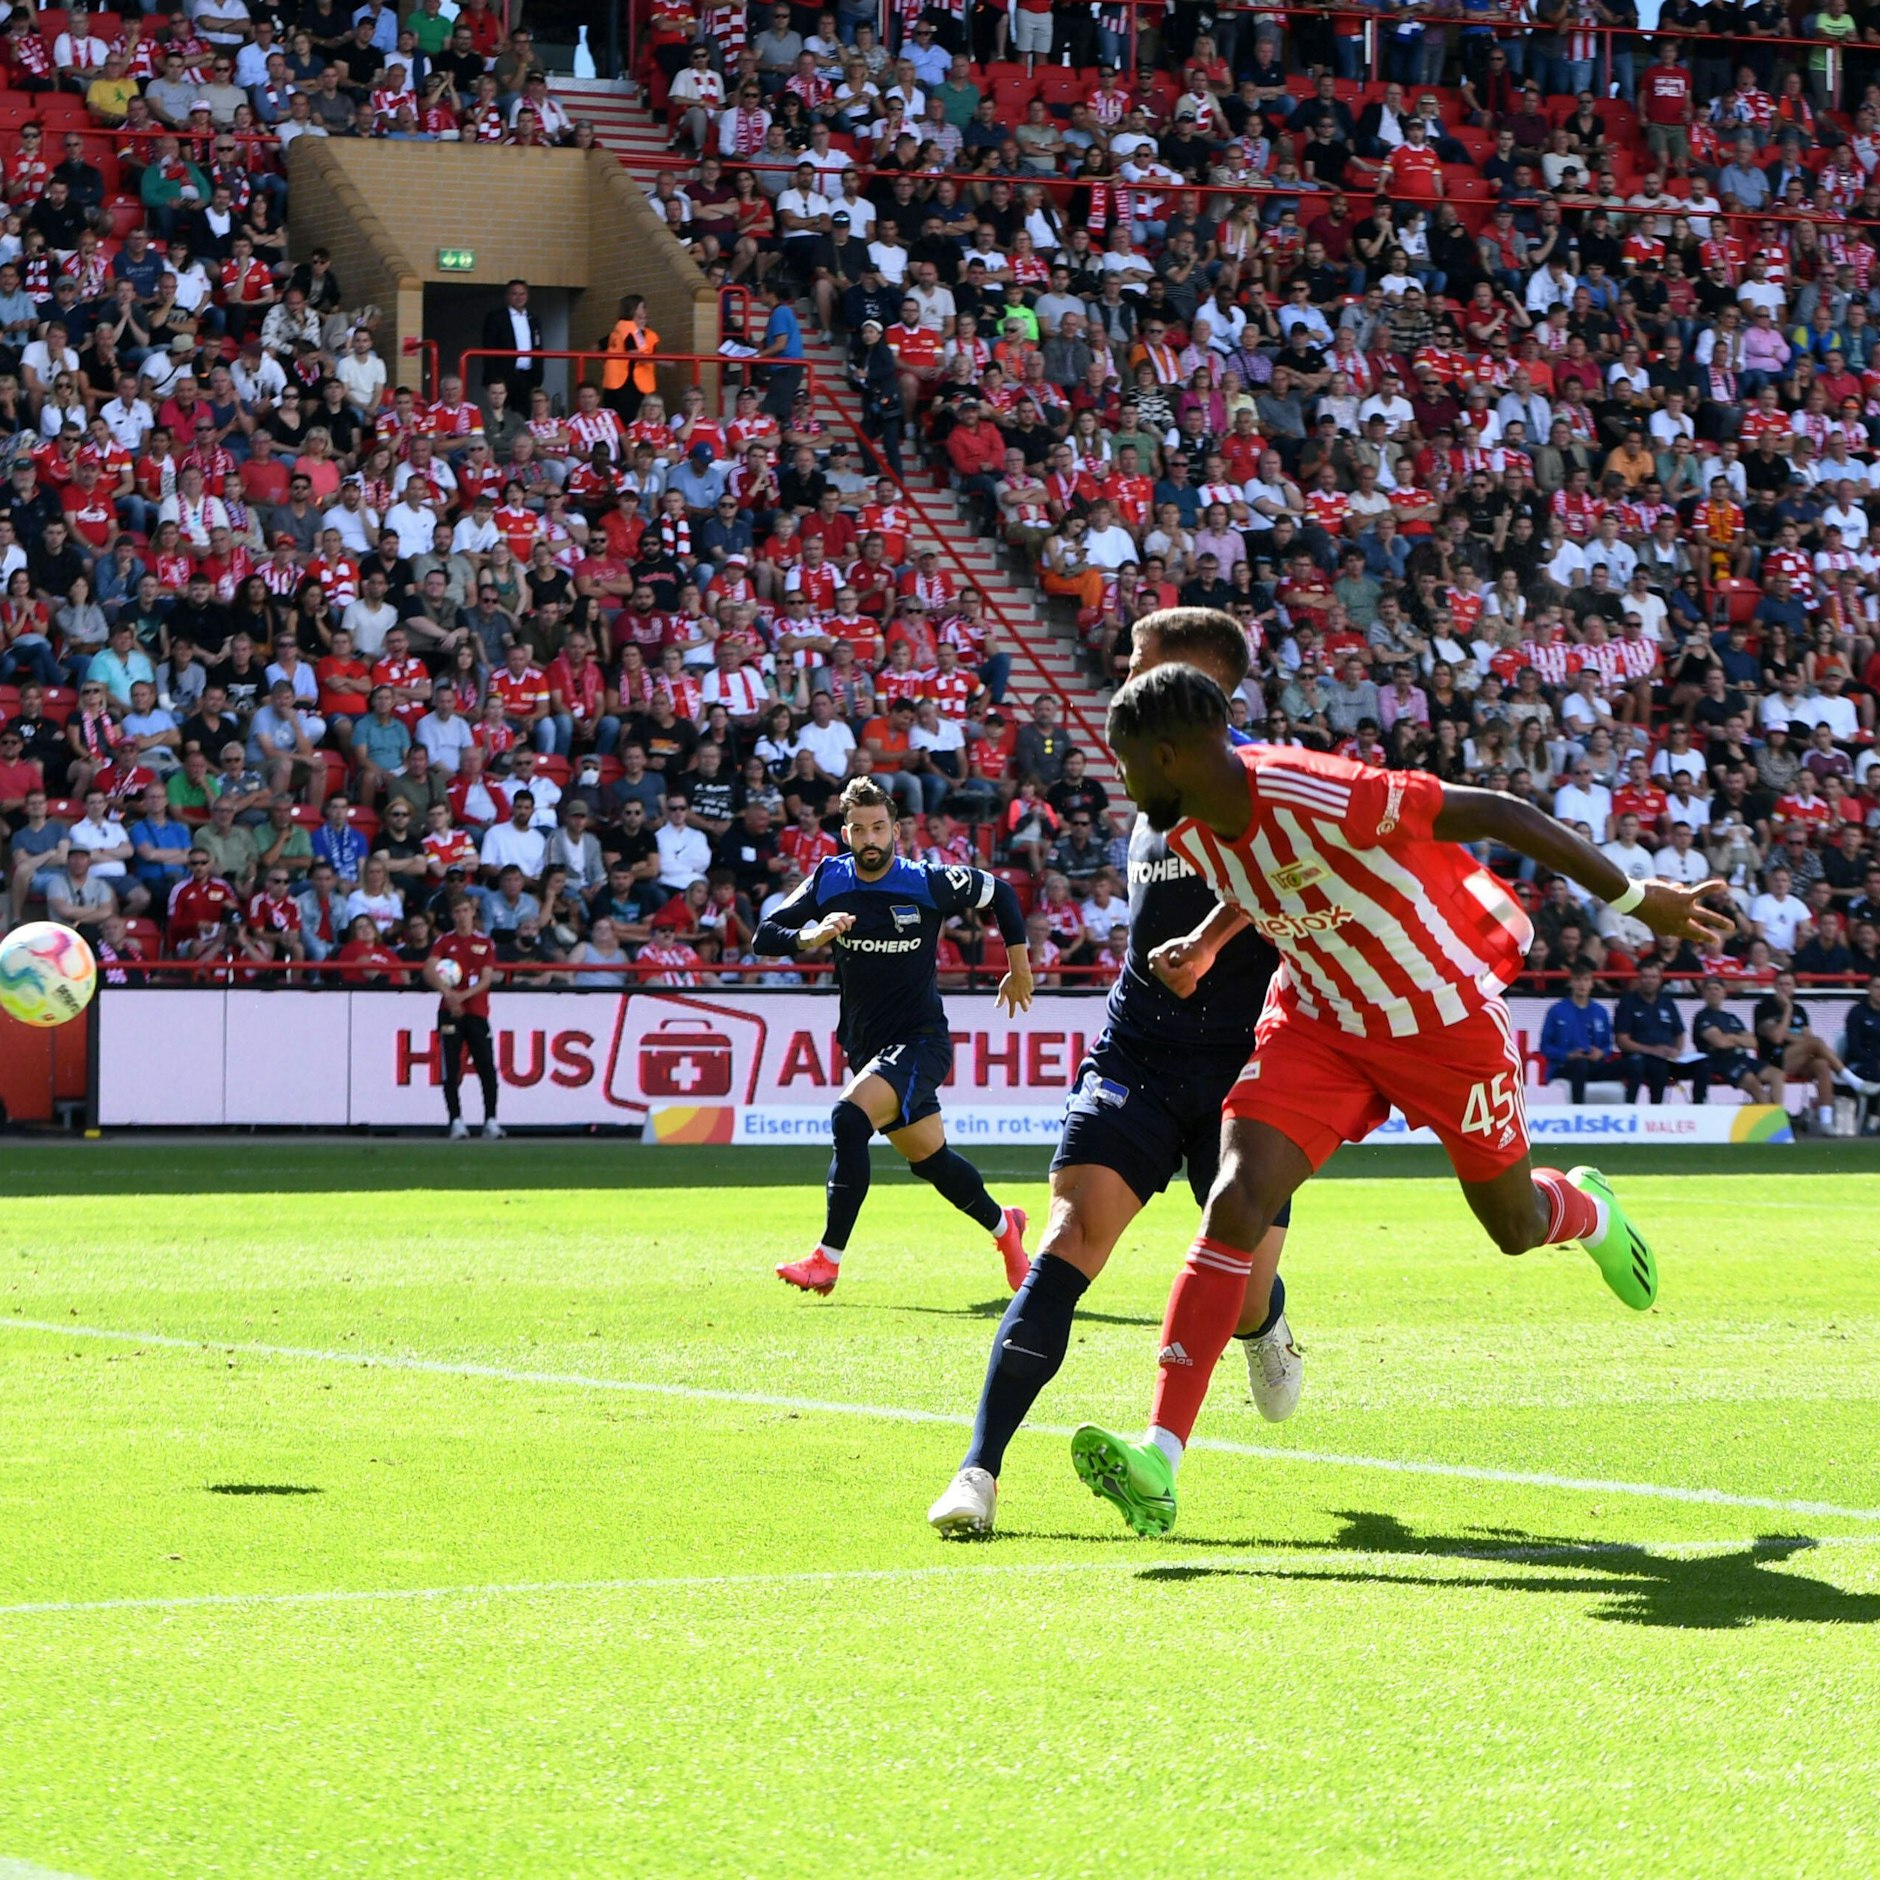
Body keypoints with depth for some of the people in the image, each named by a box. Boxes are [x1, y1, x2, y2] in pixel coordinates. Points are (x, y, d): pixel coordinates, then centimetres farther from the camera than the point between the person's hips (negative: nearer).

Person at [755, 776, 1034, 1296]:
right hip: (866, 1047, 5)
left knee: (849, 1118, -28)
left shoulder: (929, 884, -11)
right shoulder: (829, 882, -1)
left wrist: (1019, 966, 10)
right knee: (930, 1160, 16)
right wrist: (809, 937, -24)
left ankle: (827, 1260, -24)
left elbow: (999, 893, 6)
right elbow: (764, 937, -4)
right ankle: (1002, 1225, 43)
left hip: (921, 1042, -5)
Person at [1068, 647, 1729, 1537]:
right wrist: (1204, 944, -1)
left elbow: (1497, 814, -25)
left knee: (1515, 1226, 13)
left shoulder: (1318, 799, -33)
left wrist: (1635, 899, -19)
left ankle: (1588, 1211, 54)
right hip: (1319, 1022, 5)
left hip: (1446, 1020, -5)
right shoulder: (1195, 833, -9)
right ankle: (1159, 1461, -24)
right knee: (1236, 1203, -17)